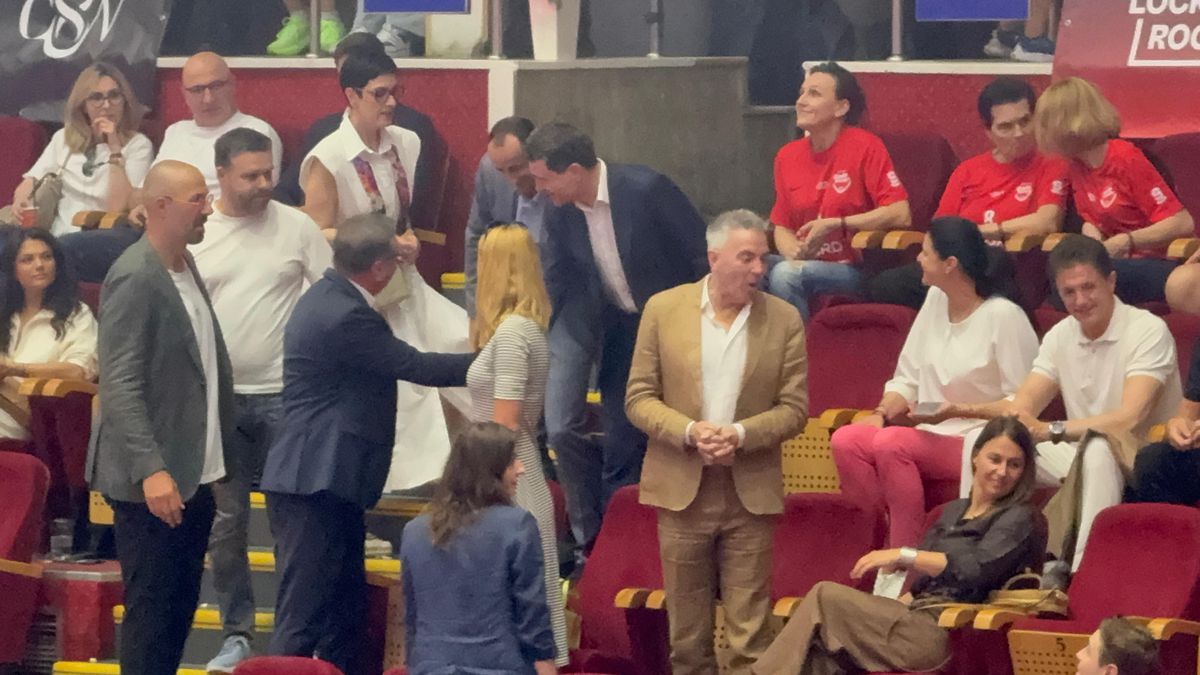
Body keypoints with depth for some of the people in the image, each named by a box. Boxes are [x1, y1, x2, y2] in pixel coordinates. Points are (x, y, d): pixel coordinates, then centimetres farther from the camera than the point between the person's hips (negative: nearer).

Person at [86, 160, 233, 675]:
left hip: (194, 474, 9)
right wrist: (151, 471, -28)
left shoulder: (186, 266, 11)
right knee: (152, 609, -2)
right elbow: (120, 387, -21)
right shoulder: (134, 279, -17)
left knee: (181, 605, 14)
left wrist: (217, 457, 15)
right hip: (153, 480, -9)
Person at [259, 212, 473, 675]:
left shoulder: (329, 298, 11)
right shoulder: (345, 315, -20)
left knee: (346, 608, 15)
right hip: (316, 485, -10)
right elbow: (416, 366, -15)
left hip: (328, 484, 10)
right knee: (302, 618, -8)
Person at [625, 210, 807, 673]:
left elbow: (793, 408, 0)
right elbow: (639, 398, 1)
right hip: (682, 489, 1)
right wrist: (690, 431, -16)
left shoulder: (783, 320, 1)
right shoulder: (664, 309, 1)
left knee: (750, 636, -2)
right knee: (687, 634, 7)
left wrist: (739, 435, -17)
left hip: (750, 494, 0)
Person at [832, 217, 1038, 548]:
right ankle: (881, 531, -14)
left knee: (890, 443, -32)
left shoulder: (1004, 316, -12)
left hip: (979, 445, -7)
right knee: (845, 440, -18)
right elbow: (907, 379, 17)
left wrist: (955, 411, -16)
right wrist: (882, 413, -1)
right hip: (933, 438, 7)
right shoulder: (935, 300, 12)